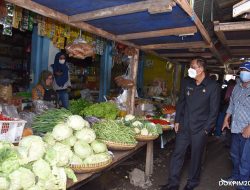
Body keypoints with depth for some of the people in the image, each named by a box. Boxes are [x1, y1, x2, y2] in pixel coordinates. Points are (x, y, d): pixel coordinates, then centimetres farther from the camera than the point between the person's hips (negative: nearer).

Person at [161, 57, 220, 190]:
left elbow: (214, 110, -7)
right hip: (184, 126, 4)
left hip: (199, 129, -4)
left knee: (196, 157, 12)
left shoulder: (213, 86, -10)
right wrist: (177, 121, 6)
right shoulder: (187, 82, 3)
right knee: (177, 154, 7)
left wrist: (206, 129, -9)